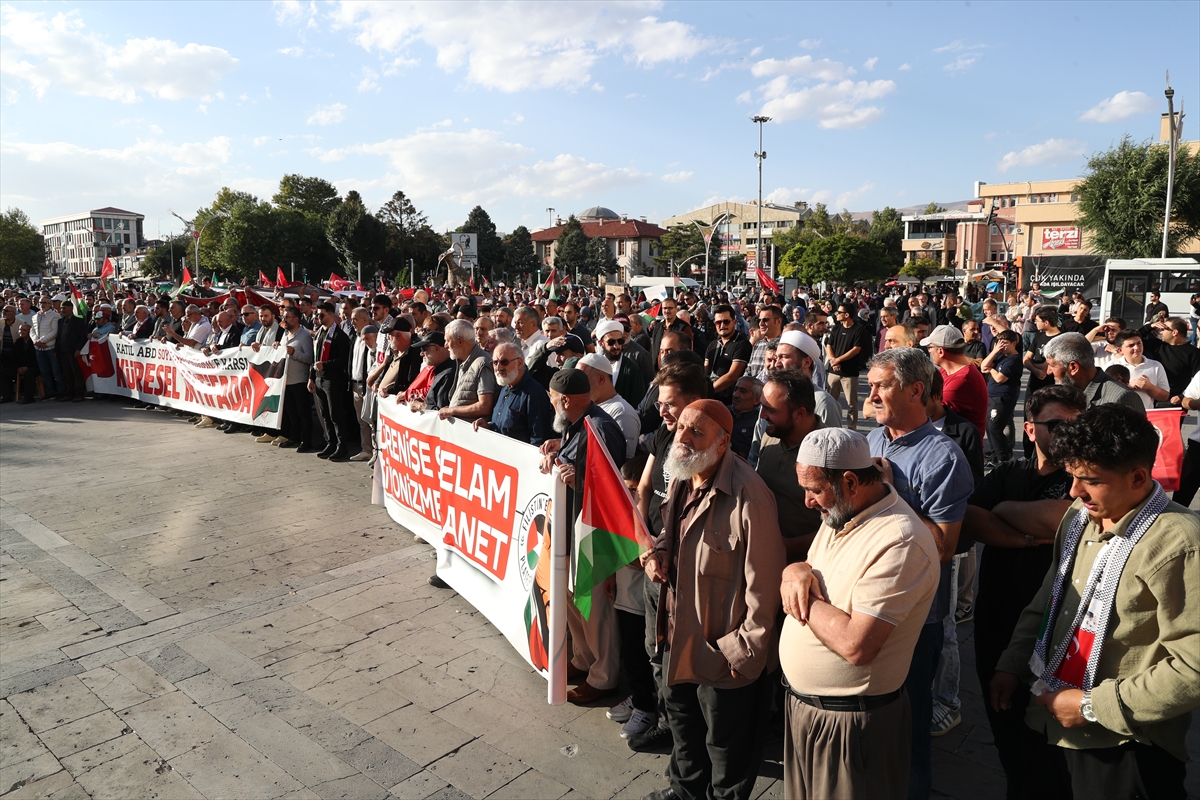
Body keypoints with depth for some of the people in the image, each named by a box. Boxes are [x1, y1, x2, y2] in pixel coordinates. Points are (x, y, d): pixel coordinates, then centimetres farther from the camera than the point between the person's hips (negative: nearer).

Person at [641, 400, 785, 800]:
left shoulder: (748, 499, -29)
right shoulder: (681, 481, -1)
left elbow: (763, 585, -24)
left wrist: (746, 653, -18)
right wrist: (659, 550, -3)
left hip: (723, 648, -9)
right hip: (679, 635, 9)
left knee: (725, 746, 14)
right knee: (680, 715, 30)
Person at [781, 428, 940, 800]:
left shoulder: (899, 543, -27)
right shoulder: (839, 516, 3)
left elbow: (856, 645, -32)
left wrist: (804, 602, -18)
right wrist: (795, 570, -9)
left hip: (850, 724, -8)